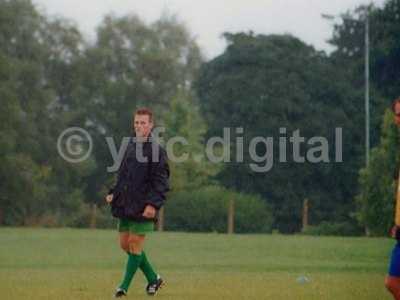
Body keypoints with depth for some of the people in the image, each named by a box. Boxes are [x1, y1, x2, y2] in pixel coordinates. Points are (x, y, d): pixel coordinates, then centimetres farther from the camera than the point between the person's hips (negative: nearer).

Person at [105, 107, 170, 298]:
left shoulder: (156, 150, -9)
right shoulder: (129, 146, 12)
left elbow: (161, 182, -13)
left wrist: (153, 204, -23)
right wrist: (113, 193, 10)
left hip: (143, 208, -7)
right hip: (125, 204, 7)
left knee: (135, 245, -4)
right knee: (125, 244, 9)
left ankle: (125, 286, 4)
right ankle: (153, 279, 22)